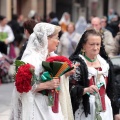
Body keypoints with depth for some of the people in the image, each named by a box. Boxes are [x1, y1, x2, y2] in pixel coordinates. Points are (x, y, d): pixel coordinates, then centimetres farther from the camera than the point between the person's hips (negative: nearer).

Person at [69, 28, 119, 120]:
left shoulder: (105, 62, 11)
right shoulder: (77, 62, -7)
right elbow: (70, 87, -12)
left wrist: (115, 111, 17)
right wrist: (86, 90, -29)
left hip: (105, 109, 5)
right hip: (85, 110, -5)